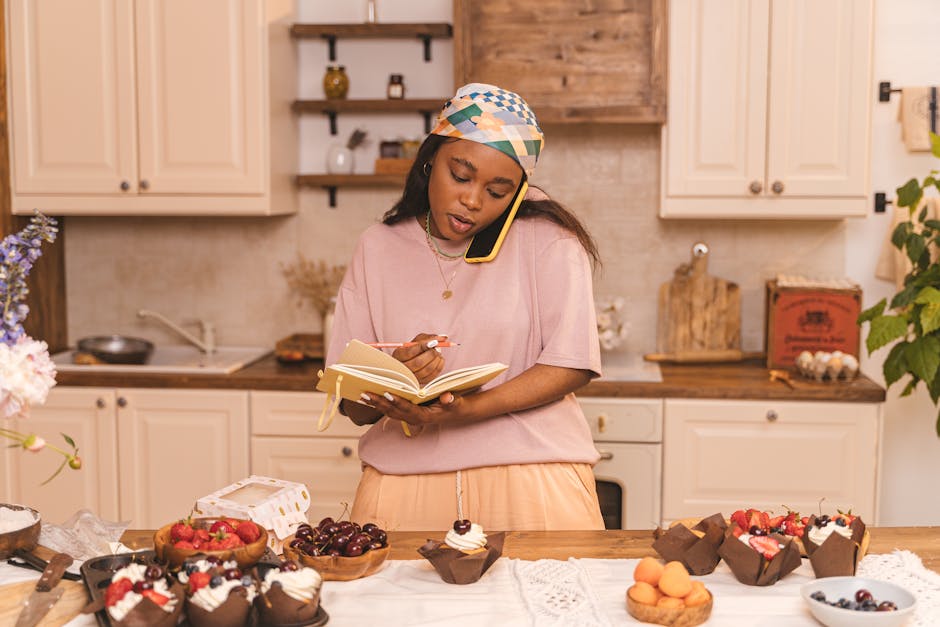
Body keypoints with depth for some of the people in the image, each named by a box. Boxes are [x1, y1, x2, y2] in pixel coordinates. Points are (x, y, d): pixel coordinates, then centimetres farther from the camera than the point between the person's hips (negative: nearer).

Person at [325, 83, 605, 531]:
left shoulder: (546, 237, 1)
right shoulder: (378, 249, 7)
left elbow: (572, 364, -6)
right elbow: (353, 406, 4)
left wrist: (466, 409, -17)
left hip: (531, 485, -1)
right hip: (403, 484, 2)